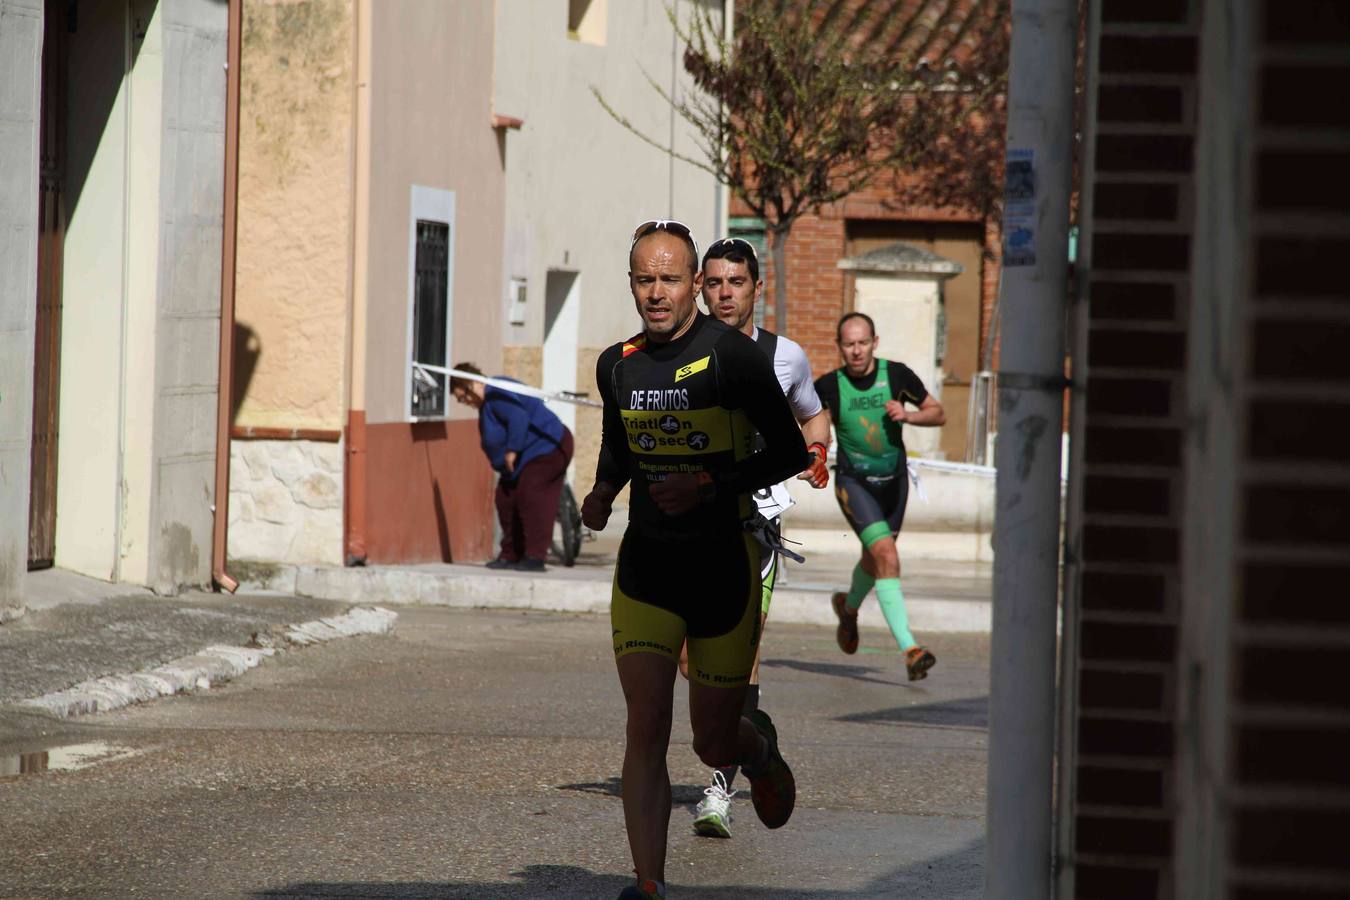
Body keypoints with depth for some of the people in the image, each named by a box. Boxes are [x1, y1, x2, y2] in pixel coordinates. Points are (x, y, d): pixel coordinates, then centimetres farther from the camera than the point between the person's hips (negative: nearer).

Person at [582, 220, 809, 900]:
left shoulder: (730, 355, -11)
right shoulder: (617, 366, 5)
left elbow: (790, 453, -8)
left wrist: (709, 485, -18)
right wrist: (603, 491, 4)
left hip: (724, 563, -3)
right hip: (645, 567, 3)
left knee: (715, 743, 8)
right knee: (646, 729, -11)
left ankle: (759, 747, 45)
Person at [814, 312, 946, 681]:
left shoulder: (897, 375, -10)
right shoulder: (828, 386, -14)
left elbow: (938, 413, 0)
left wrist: (907, 415, -19)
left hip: (894, 481, 4)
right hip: (854, 482, -4)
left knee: (875, 560, 22)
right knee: (886, 556, -22)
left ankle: (849, 607, 56)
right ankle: (910, 649, -27)